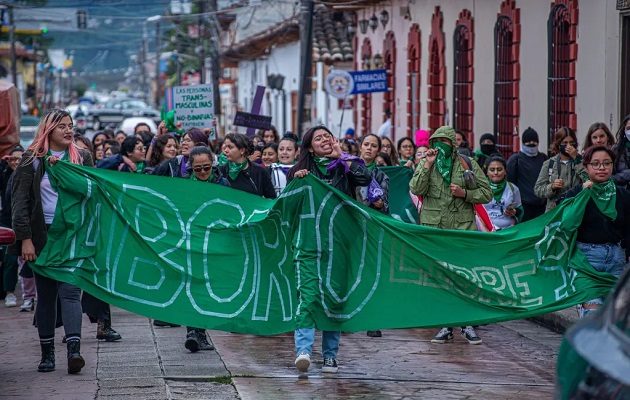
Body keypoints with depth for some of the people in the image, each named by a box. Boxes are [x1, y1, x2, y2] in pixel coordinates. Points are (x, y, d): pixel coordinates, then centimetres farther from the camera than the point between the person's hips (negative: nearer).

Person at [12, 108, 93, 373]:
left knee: (70, 291, -11)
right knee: (46, 295, 6)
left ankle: (74, 350, -21)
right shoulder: (32, 160, 4)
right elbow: (20, 200, -1)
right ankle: (47, 353, 12)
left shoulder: (82, 158, 9)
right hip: (43, 235, 0)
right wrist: (25, 238, -8)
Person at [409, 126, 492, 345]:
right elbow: (416, 189, -7)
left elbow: (486, 193, 8)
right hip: (434, 229, 1)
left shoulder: (467, 164, 7)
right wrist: (427, 165, -14)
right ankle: (445, 325, 11)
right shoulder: (425, 164, 10)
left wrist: (465, 193, -8)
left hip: (463, 229, -1)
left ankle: (467, 324, 3)